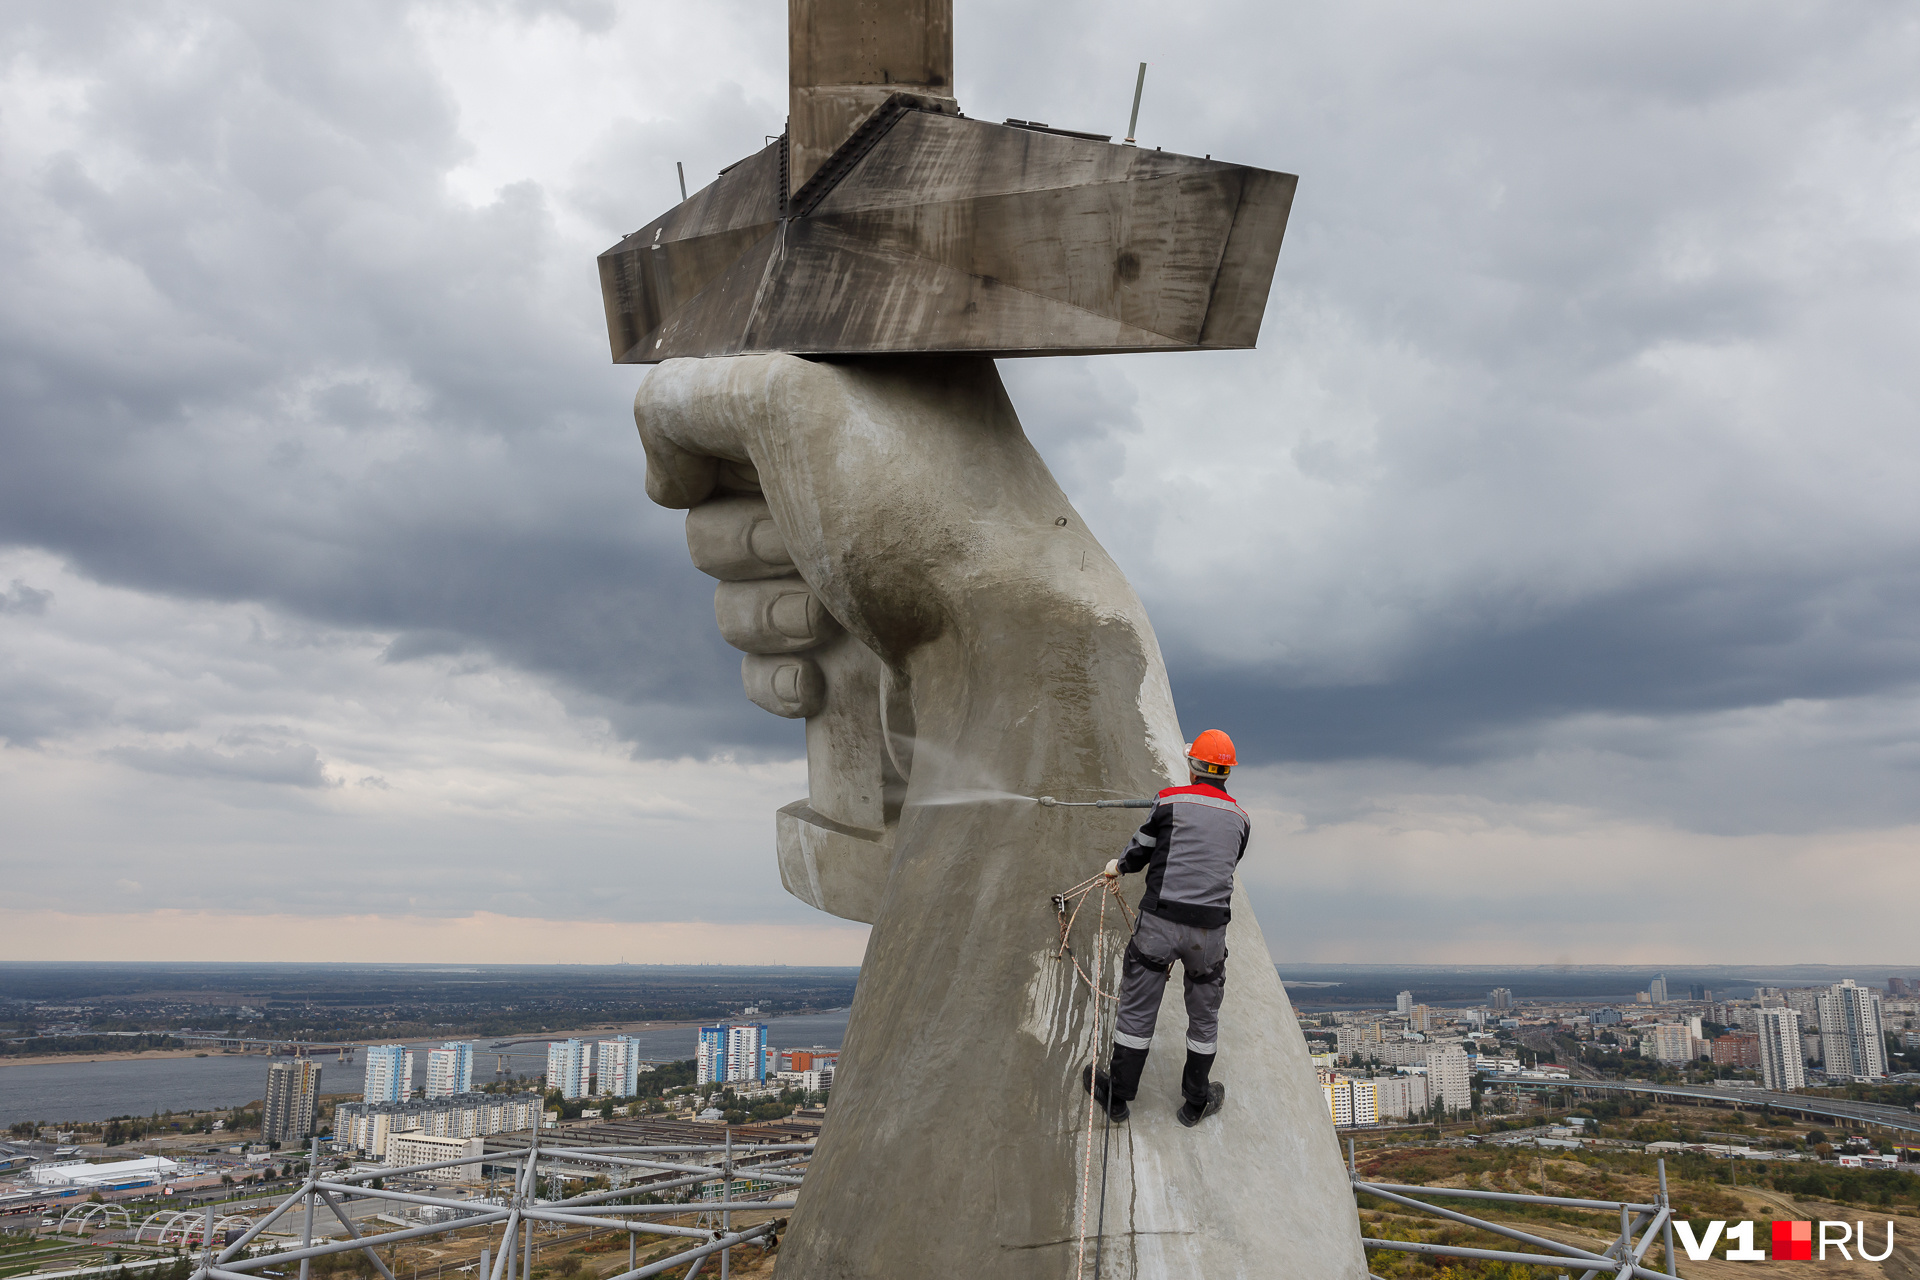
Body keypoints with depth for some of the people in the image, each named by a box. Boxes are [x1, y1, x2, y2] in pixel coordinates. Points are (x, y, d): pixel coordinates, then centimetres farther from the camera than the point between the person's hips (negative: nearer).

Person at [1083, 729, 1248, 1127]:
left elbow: (1139, 852, 5)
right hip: (1211, 928, 3)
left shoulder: (1170, 800, -4)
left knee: (1137, 1011, 10)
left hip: (1161, 920, -3)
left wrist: (1118, 866, 28)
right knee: (1204, 1017, 19)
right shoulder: (1240, 818, 7)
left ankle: (1118, 1094, 23)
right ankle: (1196, 1102, 31)